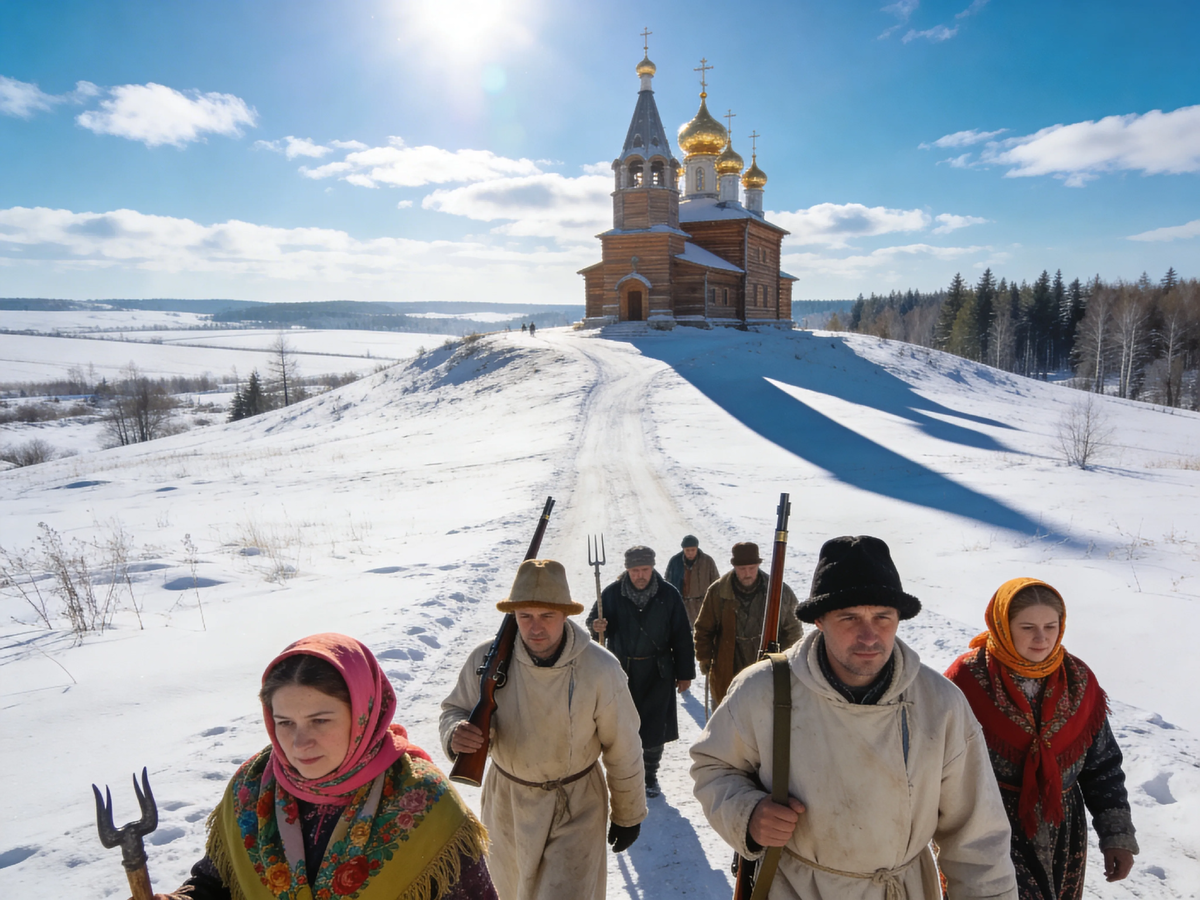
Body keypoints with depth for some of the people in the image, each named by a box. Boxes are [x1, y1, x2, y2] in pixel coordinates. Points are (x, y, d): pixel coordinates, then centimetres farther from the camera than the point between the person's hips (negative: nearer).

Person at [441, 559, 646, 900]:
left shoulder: (600, 669, -22)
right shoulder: (487, 659, -20)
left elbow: (623, 751, -10)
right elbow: (455, 709, -2)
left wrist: (628, 815, 1)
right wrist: (455, 734, -27)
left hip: (575, 809, -3)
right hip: (507, 805, 3)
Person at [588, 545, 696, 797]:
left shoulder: (668, 595, -6)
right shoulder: (613, 593, -7)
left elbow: (682, 637, 0)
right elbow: (593, 619, 4)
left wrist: (685, 673, 1)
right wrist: (596, 625, -21)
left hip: (658, 673, 0)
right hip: (621, 671, 0)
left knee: (654, 729, 6)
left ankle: (650, 776, 28)